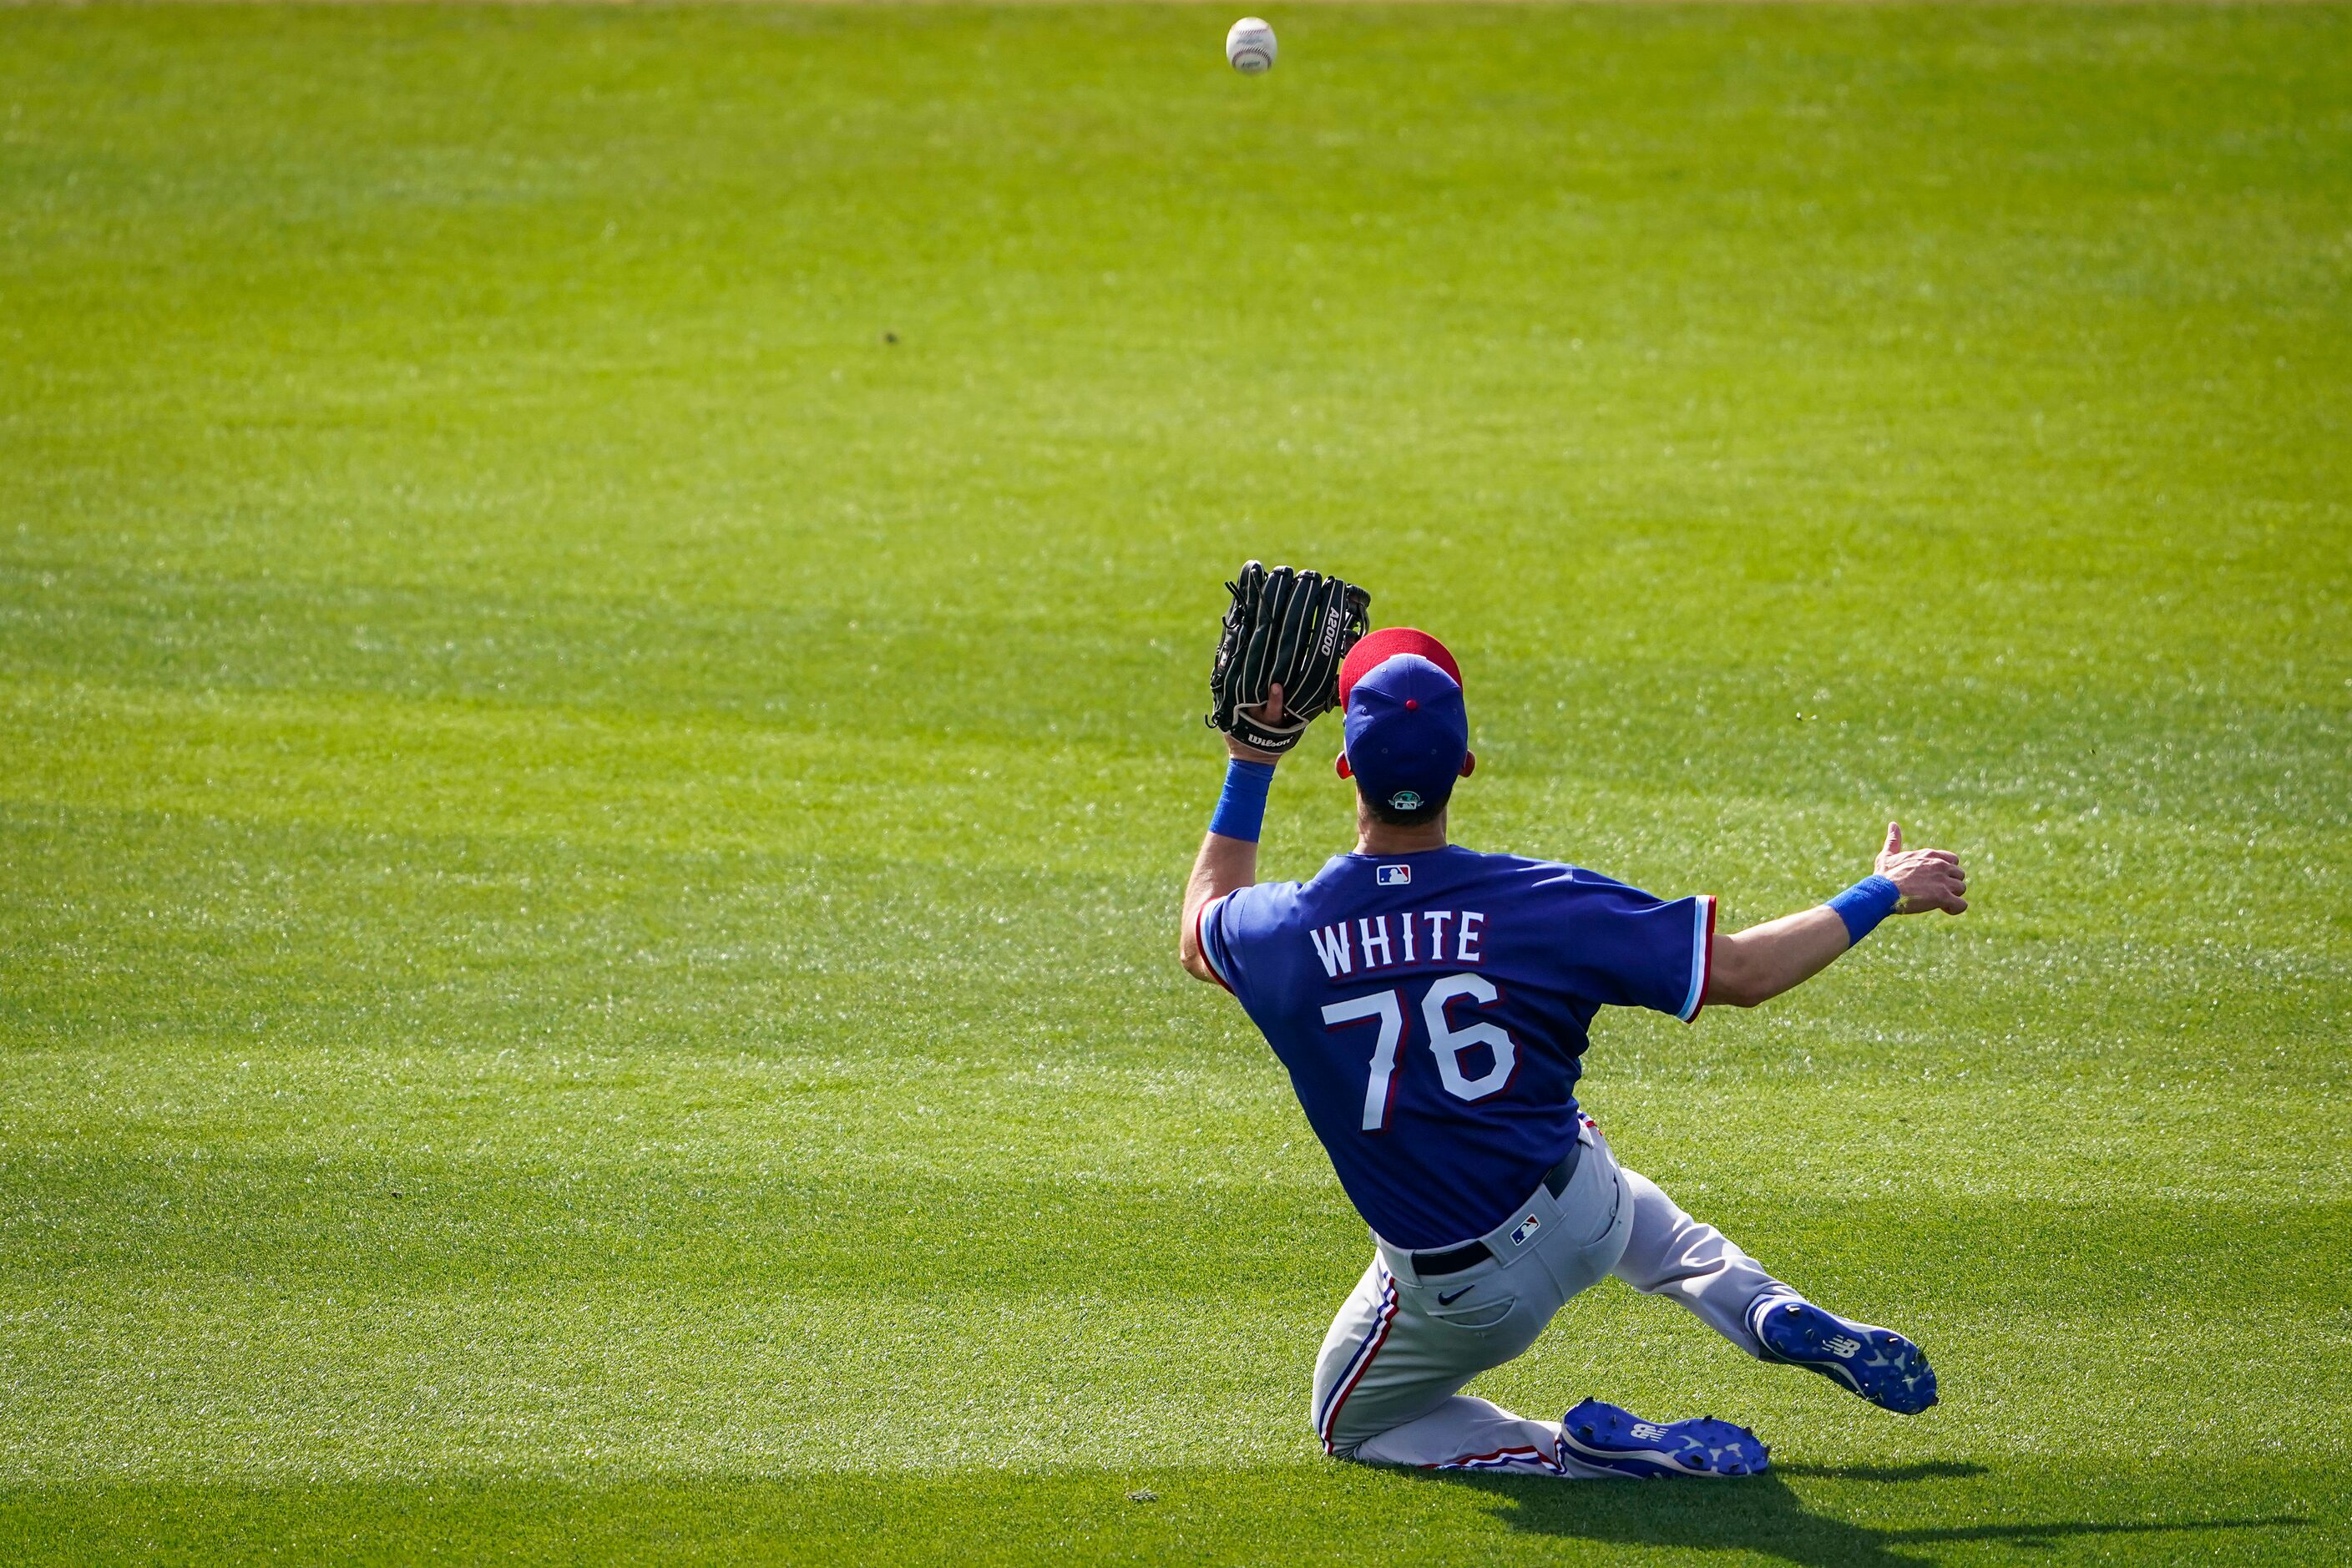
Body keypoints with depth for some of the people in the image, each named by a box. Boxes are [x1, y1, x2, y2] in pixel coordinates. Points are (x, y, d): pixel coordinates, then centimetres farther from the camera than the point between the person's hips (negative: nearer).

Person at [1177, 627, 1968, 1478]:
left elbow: (1201, 933, 11)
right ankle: (1772, 1312, 20)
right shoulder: (1538, 904, -19)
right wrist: (1883, 895, 2)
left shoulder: (1283, 932, -16)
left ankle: (1579, 1450, -2)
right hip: (1582, 1227, 3)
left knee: (1352, 1423, 24)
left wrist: (1249, 768, 16)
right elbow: (1743, 970, -12)